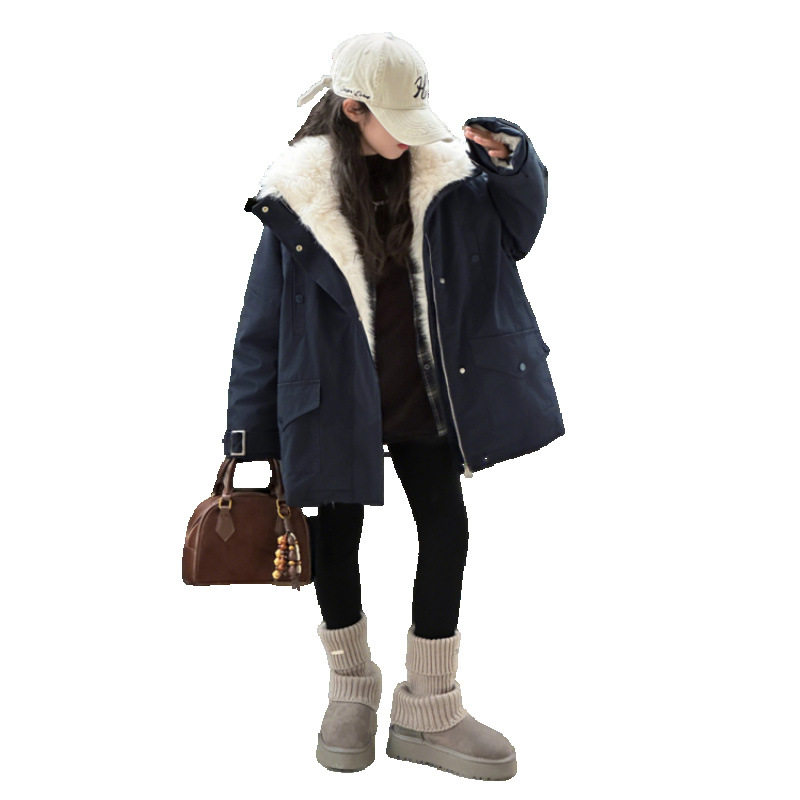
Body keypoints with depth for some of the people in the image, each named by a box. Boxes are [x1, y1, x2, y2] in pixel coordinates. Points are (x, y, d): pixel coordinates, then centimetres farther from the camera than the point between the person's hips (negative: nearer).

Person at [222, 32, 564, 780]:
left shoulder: (442, 171, -2)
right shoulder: (300, 196, -11)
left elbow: (515, 229, 9)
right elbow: (264, 319, -7)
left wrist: (512, 161, -11)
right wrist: (247, 433, -6)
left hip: (421, 398, 3)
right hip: (336, 402, -3)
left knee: (446, 533, 4)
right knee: (335, 541, 8)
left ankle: (428, 712, 22)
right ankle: (351, 691, 35)